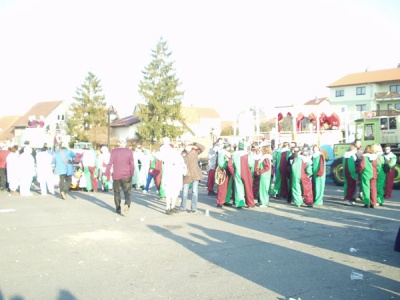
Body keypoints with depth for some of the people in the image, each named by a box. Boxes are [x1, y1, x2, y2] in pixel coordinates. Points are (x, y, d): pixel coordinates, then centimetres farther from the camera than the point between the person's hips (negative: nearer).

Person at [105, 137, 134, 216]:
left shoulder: (114, 151, -3)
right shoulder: (129, 152, -2)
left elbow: (110, 163, -5)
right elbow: (132, 164, -5)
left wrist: (107, 173, 3)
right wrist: (132, 174, 3)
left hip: (116, 176, 1)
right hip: (127, 176, 0)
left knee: (117, 192, 16)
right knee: (127, 193, 1)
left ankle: (118, 208, 20)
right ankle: (127, 205, -25)